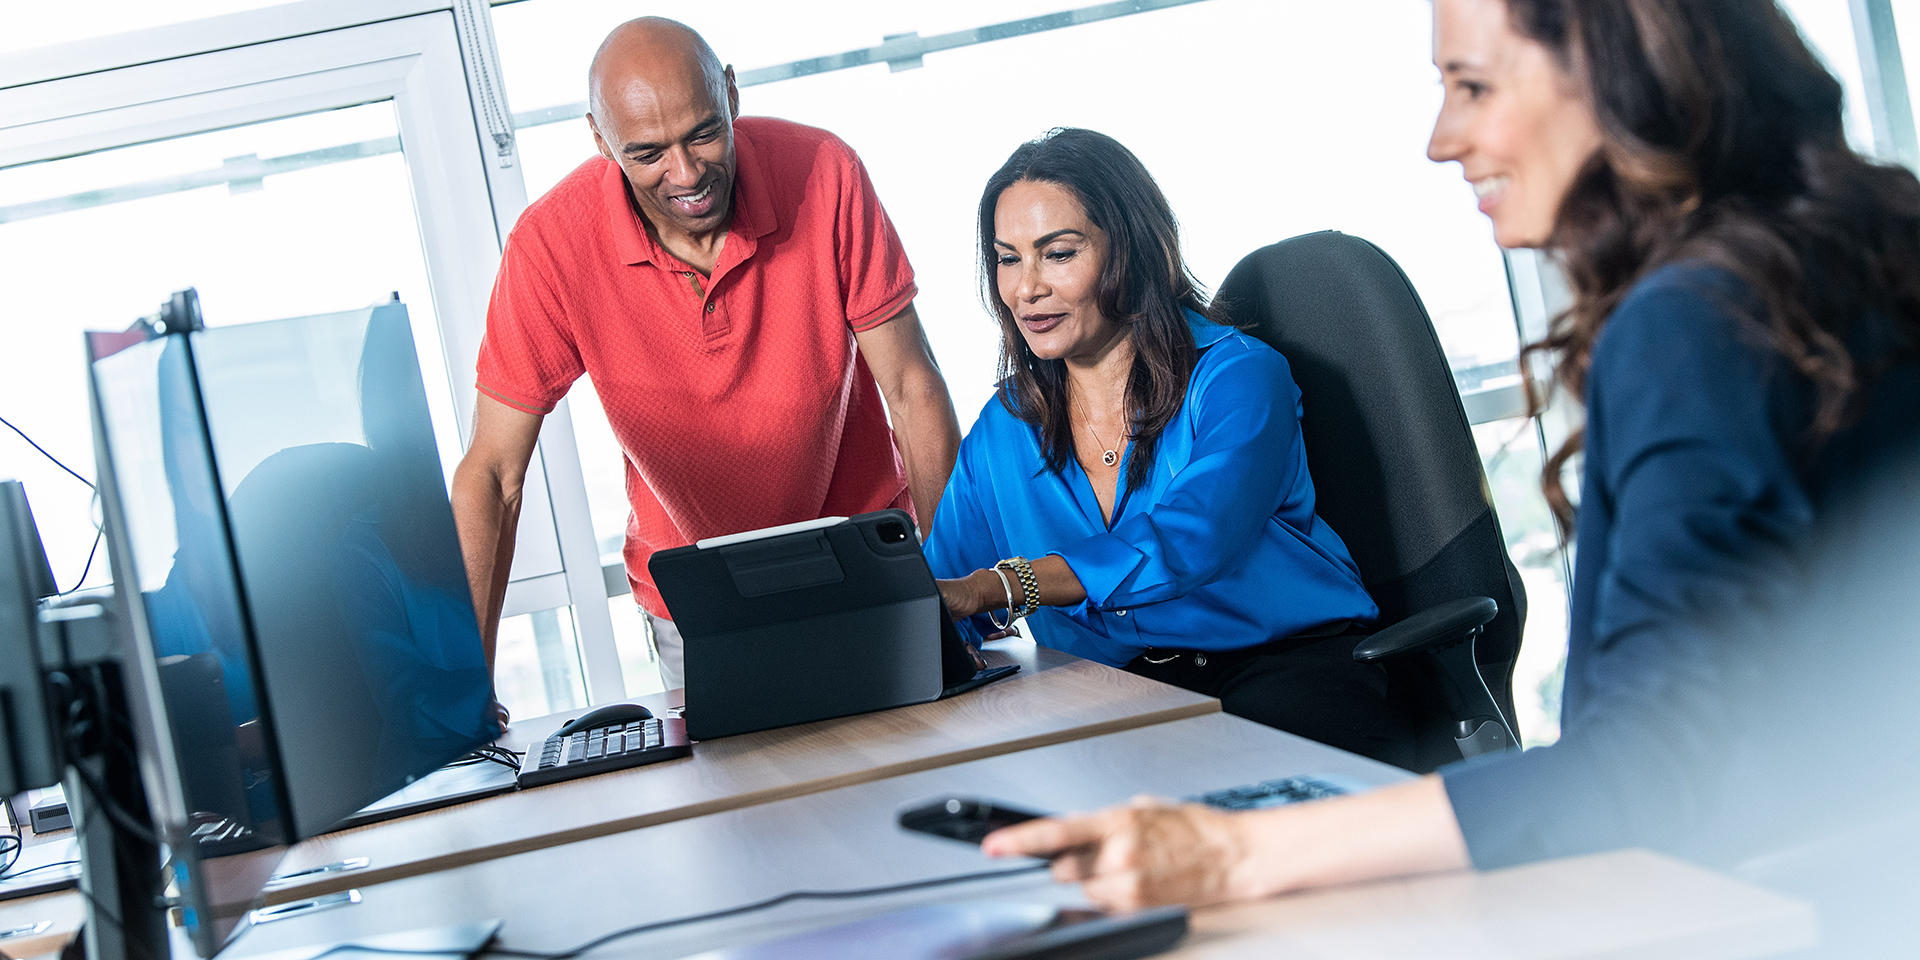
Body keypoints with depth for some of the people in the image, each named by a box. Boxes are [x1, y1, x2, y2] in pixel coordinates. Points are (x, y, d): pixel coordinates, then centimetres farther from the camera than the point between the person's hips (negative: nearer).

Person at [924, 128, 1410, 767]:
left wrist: (995, 586, -31)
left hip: (1285, 667, -4)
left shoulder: (1238, 377, -2)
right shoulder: (1001, 433, 14)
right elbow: (931, 607, 10)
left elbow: (1189, 542, -20)